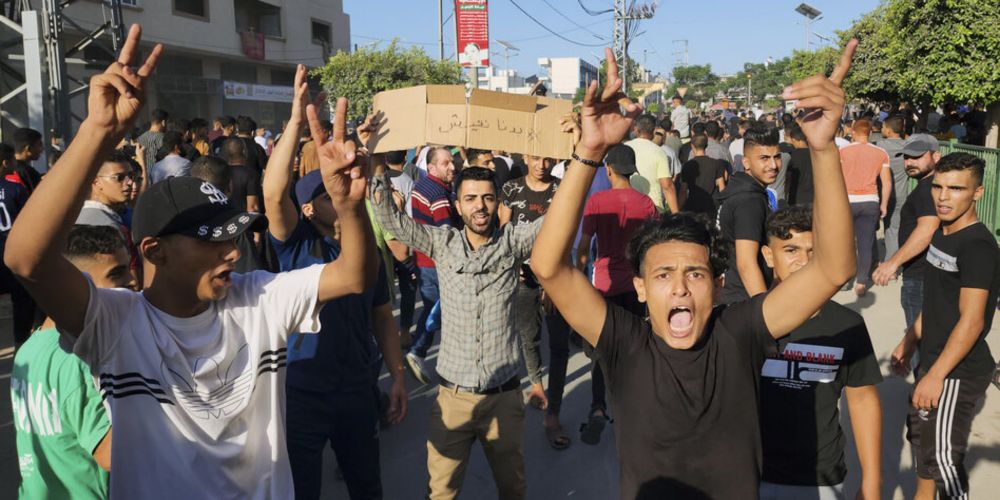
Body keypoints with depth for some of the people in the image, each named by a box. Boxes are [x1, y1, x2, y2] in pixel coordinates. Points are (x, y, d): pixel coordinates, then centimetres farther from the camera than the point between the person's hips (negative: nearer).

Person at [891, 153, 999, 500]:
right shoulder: (942, 234, 7)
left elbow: (971, 321, -24)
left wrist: (936, 375, -24)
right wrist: (909, 344, 18)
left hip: (959, 372, -9)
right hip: (933, 361, 9)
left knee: (943, 455, -2)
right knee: (920, 434, 22)